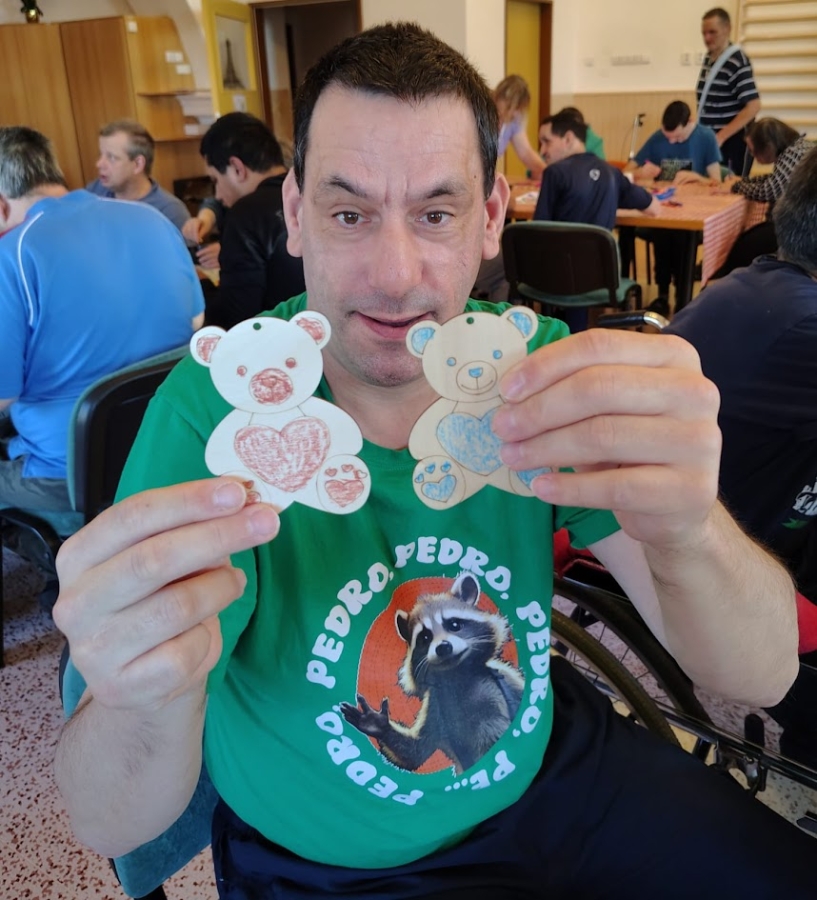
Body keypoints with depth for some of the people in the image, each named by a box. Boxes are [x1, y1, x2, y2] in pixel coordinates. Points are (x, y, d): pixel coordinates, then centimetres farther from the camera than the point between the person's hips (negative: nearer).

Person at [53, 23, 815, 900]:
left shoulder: (535, 365, -16)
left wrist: (686, 532, -43)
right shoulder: (212, 415, -23)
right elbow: (110, 824, -22)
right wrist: (152, 701, -45)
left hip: (553, 764, 2)